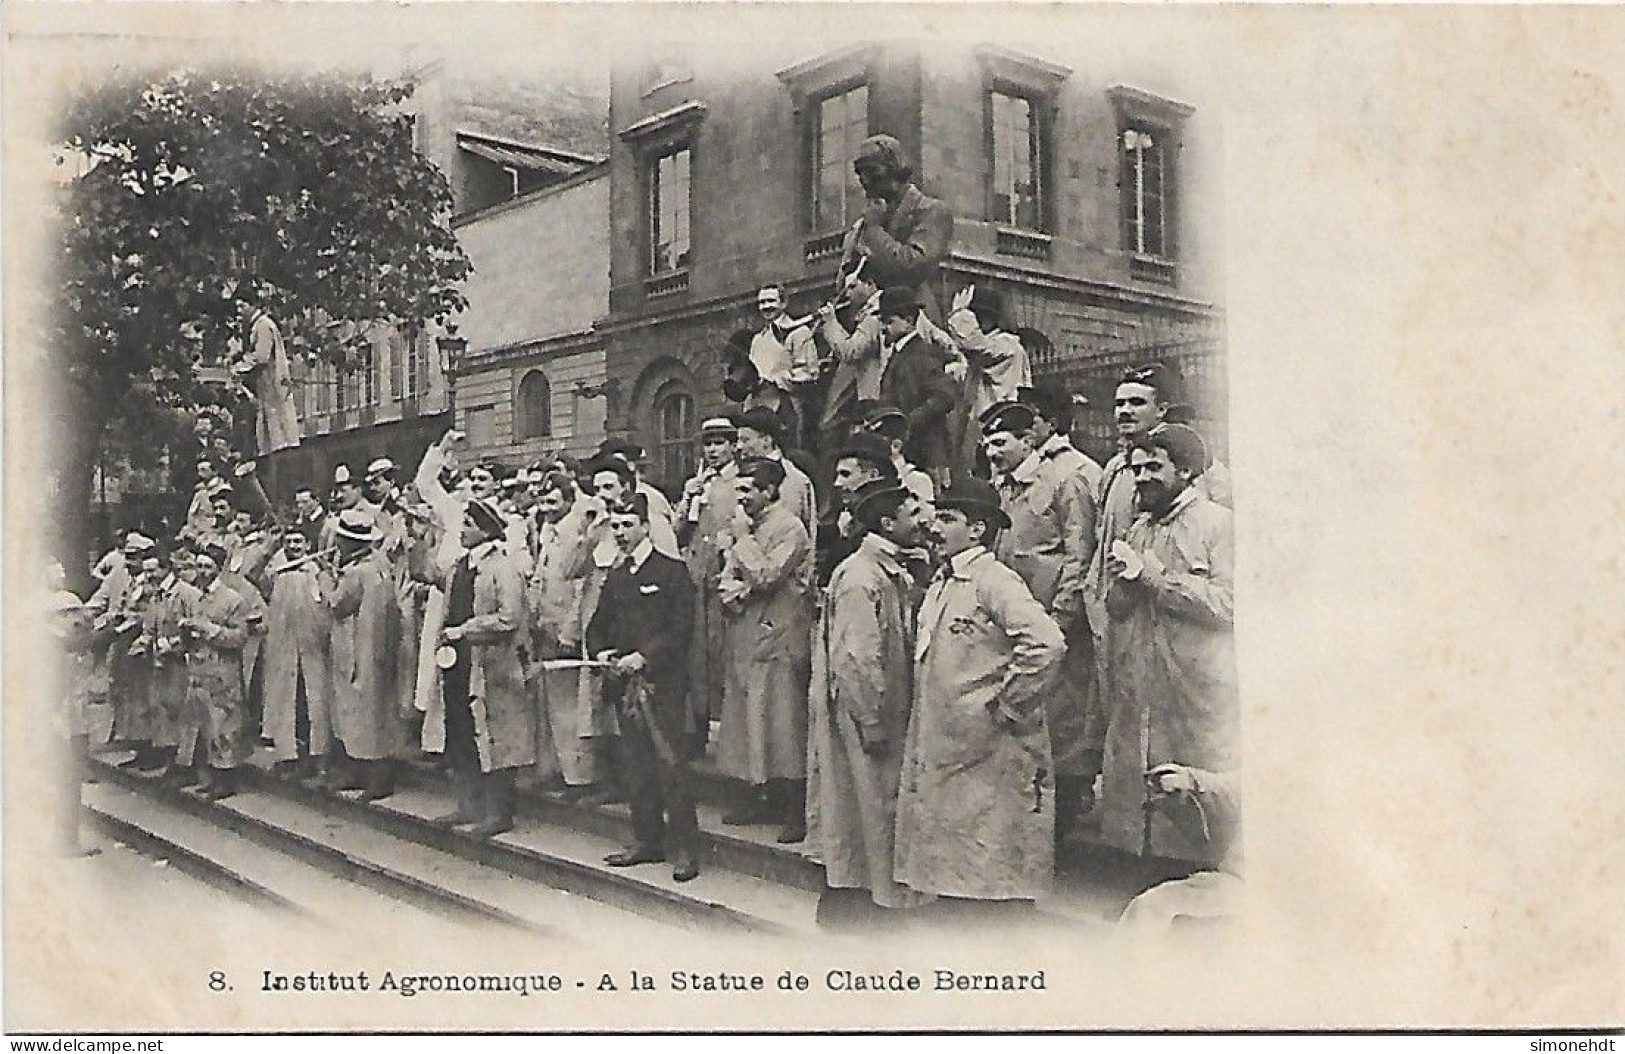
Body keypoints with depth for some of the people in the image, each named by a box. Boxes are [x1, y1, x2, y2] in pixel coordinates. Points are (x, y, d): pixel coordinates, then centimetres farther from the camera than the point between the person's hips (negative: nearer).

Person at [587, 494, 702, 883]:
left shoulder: (672, 572, -3)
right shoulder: (615, 576, 17)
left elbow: (681, 629, -10)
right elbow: (597, 626, 21)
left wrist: (642, 657, -17)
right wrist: (602, 652, 0)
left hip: (661, 681, -6)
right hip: (624, 682, 6)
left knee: (670, 763, -9)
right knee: (636, 766, 9)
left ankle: (684, 849, -4)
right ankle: (647, 841, 19)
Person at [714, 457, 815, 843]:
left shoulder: (790, 528, -10)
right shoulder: (745, 526, 16)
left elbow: (765, 576, -20)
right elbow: (727, 576, 16)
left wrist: (742, 537, -13)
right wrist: (730, 588, -6)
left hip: (778, 637, -8)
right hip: (745, 634, 8)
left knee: (783, 723, -7)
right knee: (747, 719, 11)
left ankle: (796, 811, -1)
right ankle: (760, 799, 21)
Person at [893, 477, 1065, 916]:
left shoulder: (995, 581, -14)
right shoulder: (941, 582, 13)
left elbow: (1047, 644, -27)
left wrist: (1005, 704, -18)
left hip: (990, 755, -9)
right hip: (942, 747, 9)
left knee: (995, 875, -1)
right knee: (951, 873, 16)